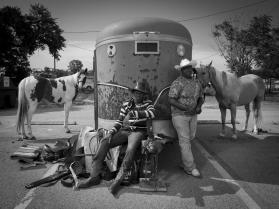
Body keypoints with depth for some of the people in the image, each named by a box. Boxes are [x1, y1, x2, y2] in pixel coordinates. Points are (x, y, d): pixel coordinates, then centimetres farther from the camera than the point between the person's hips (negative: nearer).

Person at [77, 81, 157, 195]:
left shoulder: (147, 104, 4)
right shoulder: (125, 104, 13)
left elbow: (152, 113, -19)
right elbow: (119, 121, 12)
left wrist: (132, 113, -25)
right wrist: (111, 133, -4)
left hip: (138, 131, -3)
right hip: (124, 130, 4)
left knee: (131, 149, -35)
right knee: (104, 142, -19)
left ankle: (118, 180, -24)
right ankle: (94, 176, -14)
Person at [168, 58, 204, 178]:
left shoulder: (197, 83, 9)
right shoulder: (177, 83, -12)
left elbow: (201, 98, 15)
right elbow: (171, 100, -18)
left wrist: (199, 106, -7)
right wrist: (186, 108, -25)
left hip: (193, 116, 6)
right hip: (179, 115, -6)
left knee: (190, 138, 14)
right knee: (185, 140, -4)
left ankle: (184, 162, 33)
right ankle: (190, 168, 4)